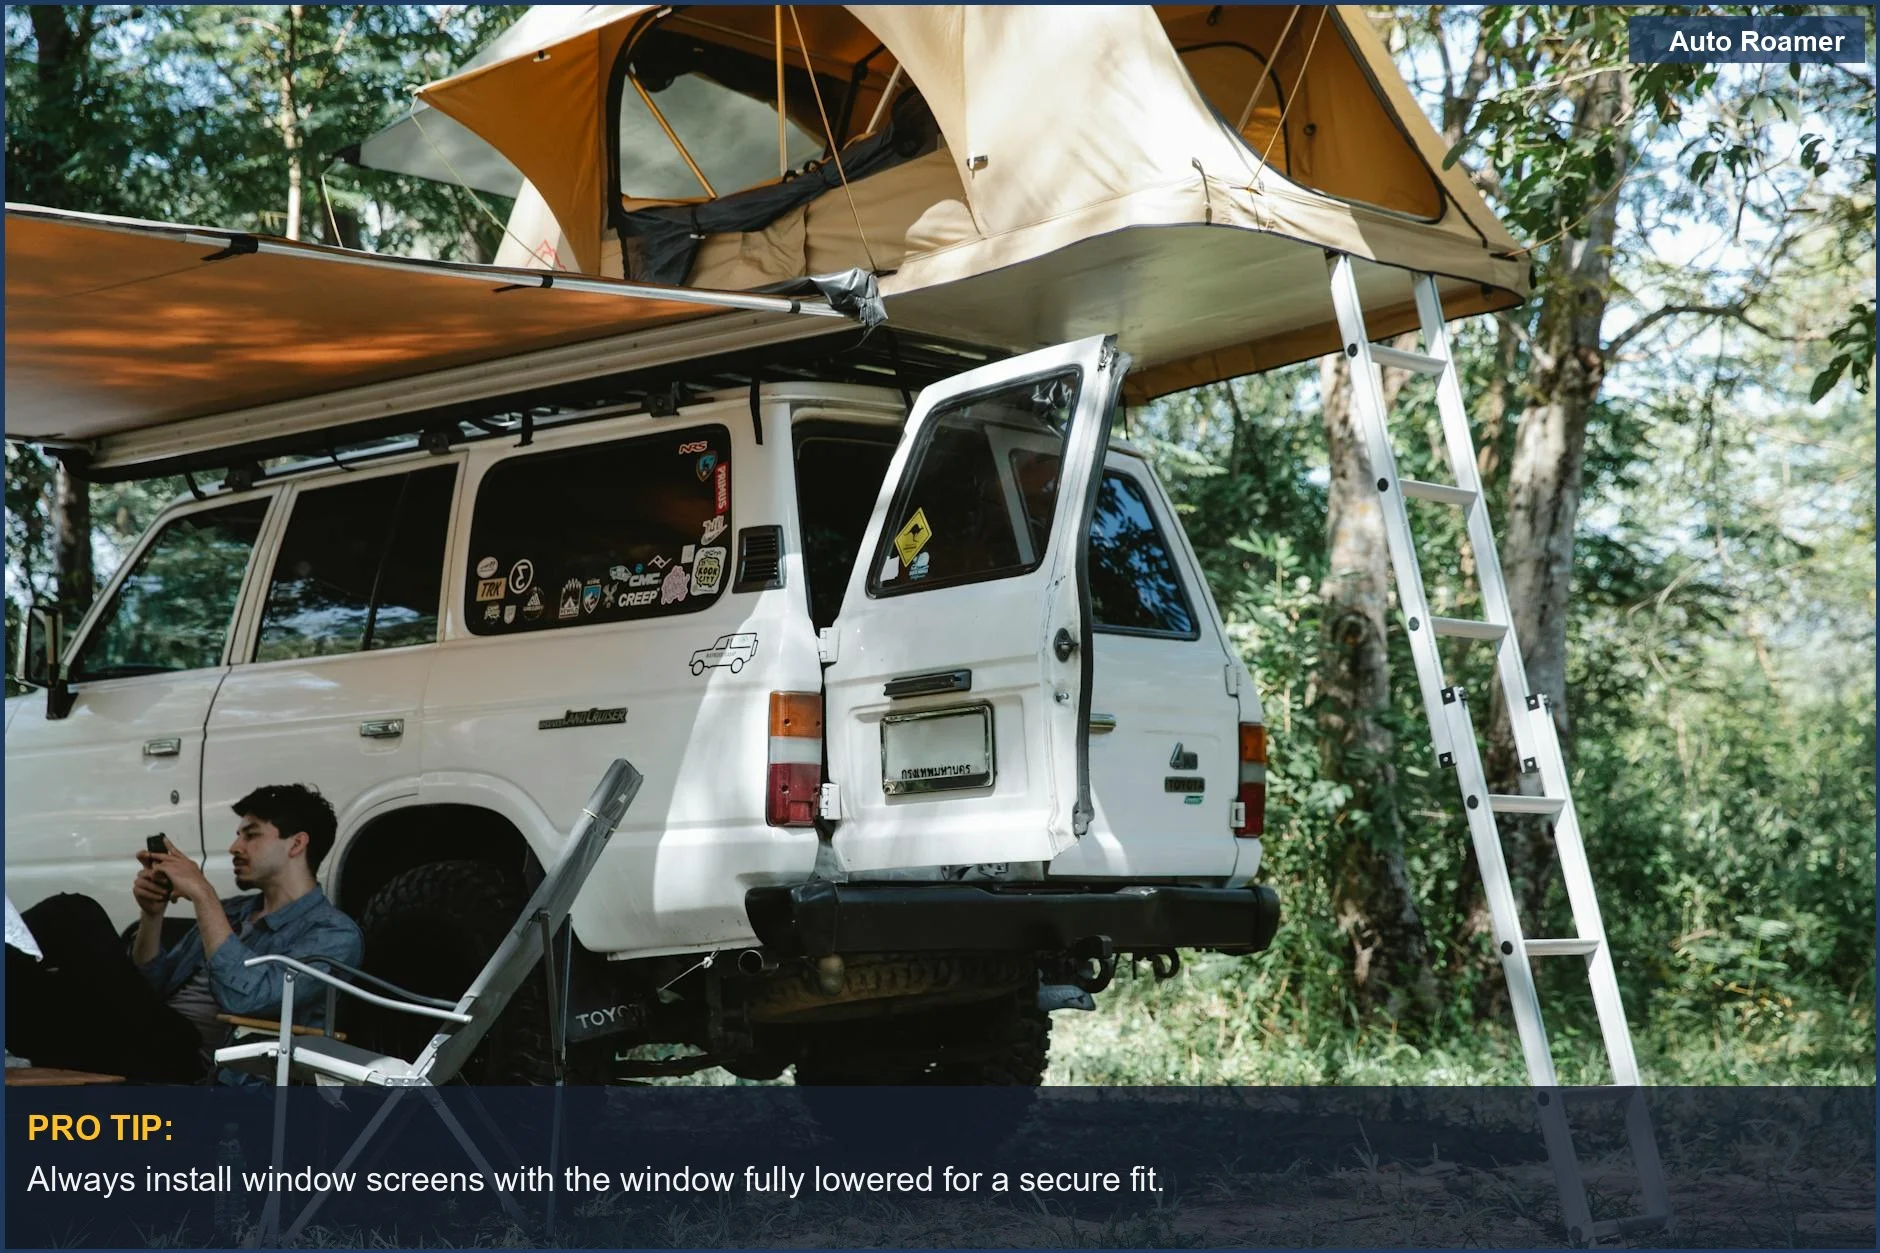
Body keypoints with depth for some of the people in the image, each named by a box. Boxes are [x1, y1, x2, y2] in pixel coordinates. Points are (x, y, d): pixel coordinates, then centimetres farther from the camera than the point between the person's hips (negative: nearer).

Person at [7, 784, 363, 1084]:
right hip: (146, 1051, 8)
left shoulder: (333, 935, 0)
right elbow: (146, 989, 25)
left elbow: (243, 998, -18)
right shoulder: (232, 911, 26)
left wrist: (202, 895, -13)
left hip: (194, 1069, -8)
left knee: (74, 914, -18)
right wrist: (152, 915, 8)